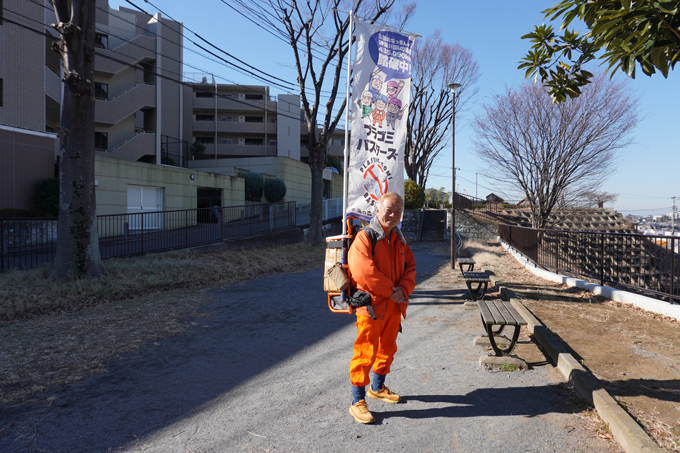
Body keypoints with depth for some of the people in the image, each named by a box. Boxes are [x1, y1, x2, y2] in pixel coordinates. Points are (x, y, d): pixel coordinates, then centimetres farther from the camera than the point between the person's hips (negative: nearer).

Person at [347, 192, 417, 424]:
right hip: (370, 305, -8)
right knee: (366, 352, -3)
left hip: (394, 307, 8)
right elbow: (363, 272, -24)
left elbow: (409, 267, 10)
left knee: (387, 349, 21)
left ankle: (377, 387, 42)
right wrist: (391, 290, -17)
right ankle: (357, 401, 11)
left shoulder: (399, 239, 11)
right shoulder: (364, 237, -14)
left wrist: (403, 290, -9)